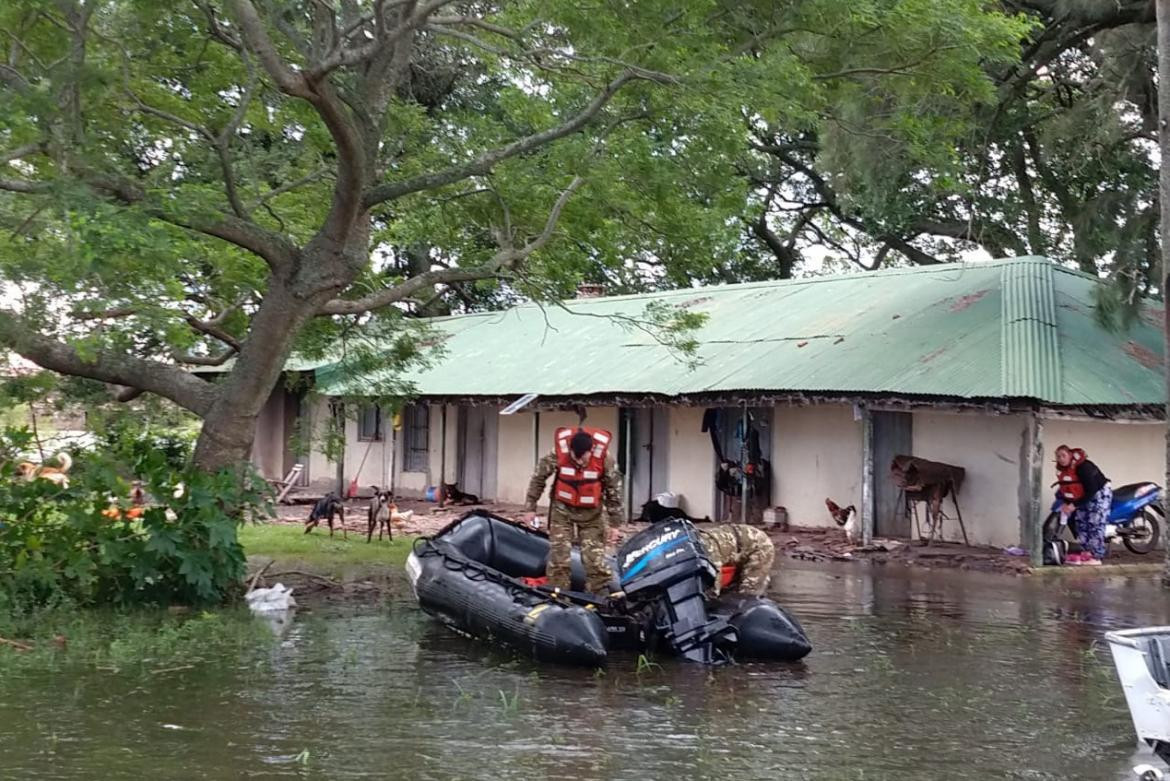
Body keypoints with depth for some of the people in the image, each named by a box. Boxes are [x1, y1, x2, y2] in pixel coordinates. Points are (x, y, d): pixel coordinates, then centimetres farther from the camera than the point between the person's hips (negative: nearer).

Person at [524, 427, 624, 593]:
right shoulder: (559, 452, -21)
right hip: (562, 510, 1)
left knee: (595, 558, -3)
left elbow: (614, 489, -8)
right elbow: (538, 478, -5)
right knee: (558, 557, -2)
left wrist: (615, 523, -4)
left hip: (592, 513, 0)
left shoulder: (603, 457, -21)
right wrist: (530, 508, -3)